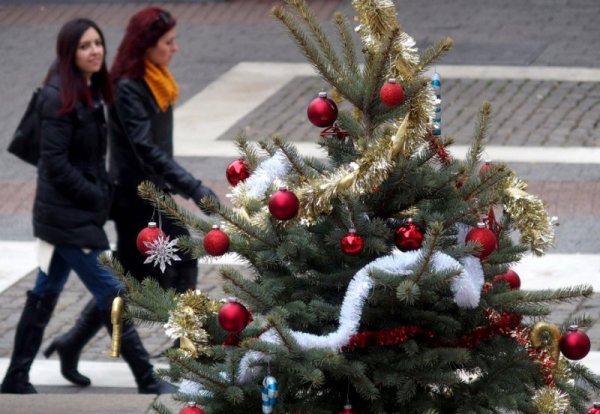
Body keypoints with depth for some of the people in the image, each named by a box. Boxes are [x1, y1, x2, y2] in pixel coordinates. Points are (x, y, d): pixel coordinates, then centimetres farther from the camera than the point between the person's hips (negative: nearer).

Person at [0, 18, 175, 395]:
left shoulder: (91, 93, 8)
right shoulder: (60, 98, -18)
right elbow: (54, 162, -20)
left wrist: (103, 191, 3)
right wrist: (96, 196, -15)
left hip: (78, 212, 9)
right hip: (68, 215, -9)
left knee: (46, 293, 15)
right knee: (110, 292, -6)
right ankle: (147, 381, -2)